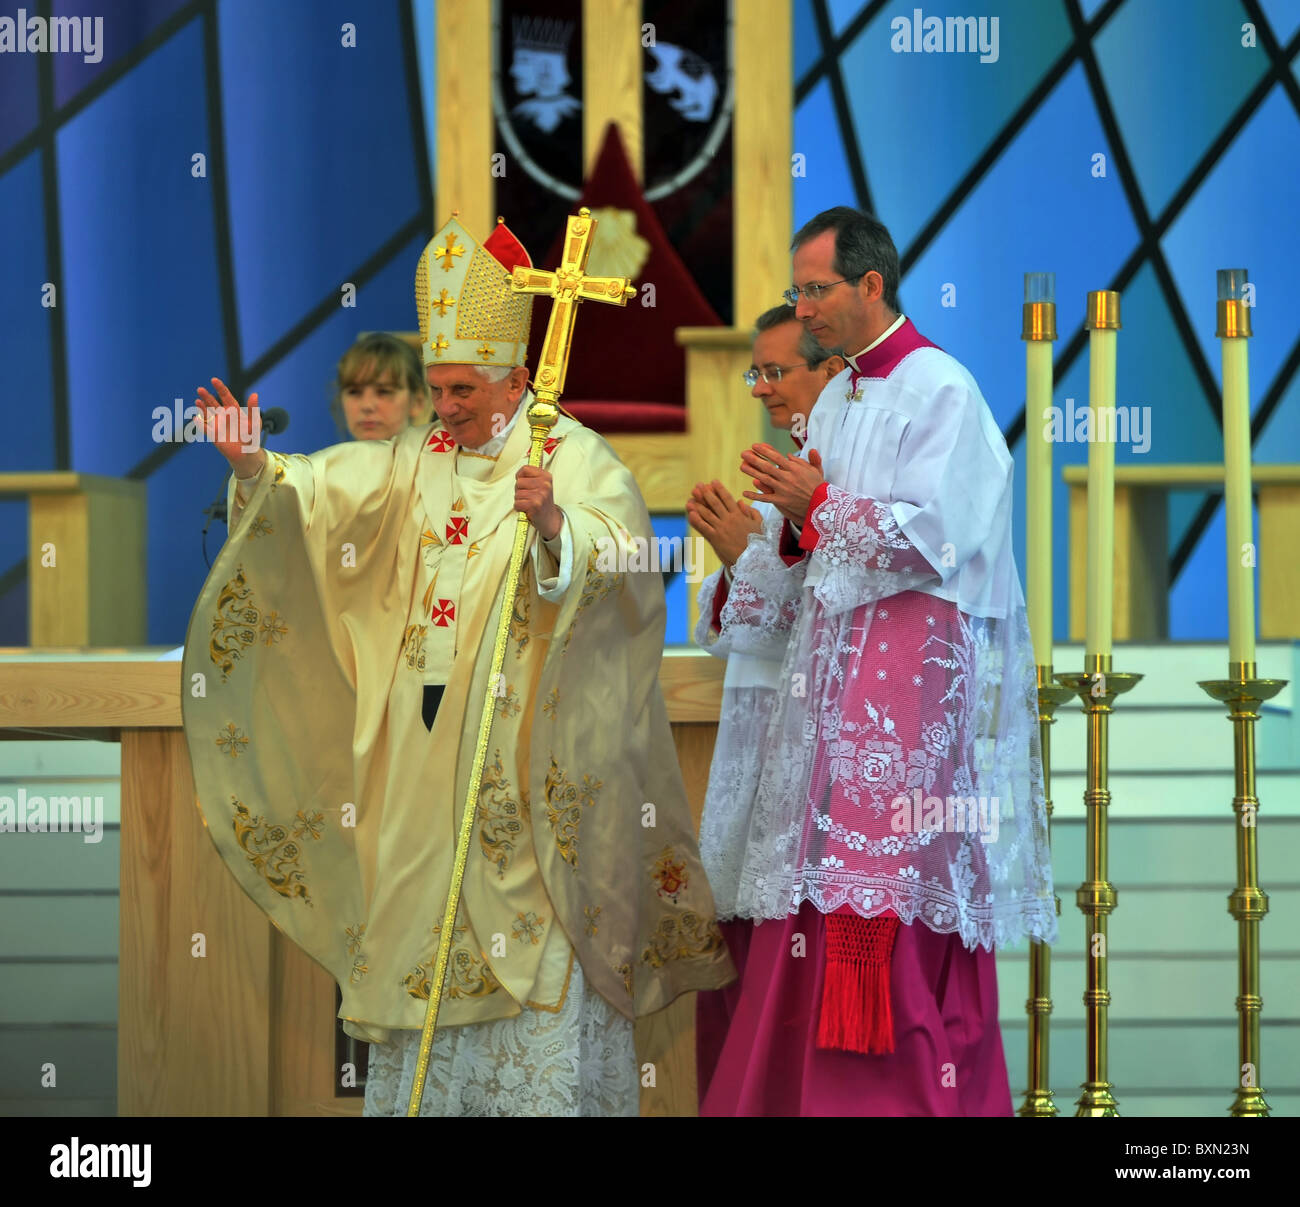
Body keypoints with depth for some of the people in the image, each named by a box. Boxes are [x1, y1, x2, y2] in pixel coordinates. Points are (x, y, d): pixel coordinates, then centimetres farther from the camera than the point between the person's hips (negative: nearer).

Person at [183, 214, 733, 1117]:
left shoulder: (574, 459, -5)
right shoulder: (420, 459, 12)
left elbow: (616, 550, -22)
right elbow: (329, 491, -2)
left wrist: (554, 522, -42)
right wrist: (256, 466, -21)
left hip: (522, 744, -5)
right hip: (421, 734, 6)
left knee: (530, 915, -6)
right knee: (420, 906, 8)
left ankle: (544, 1093, 0)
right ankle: (419, 1089, 15)